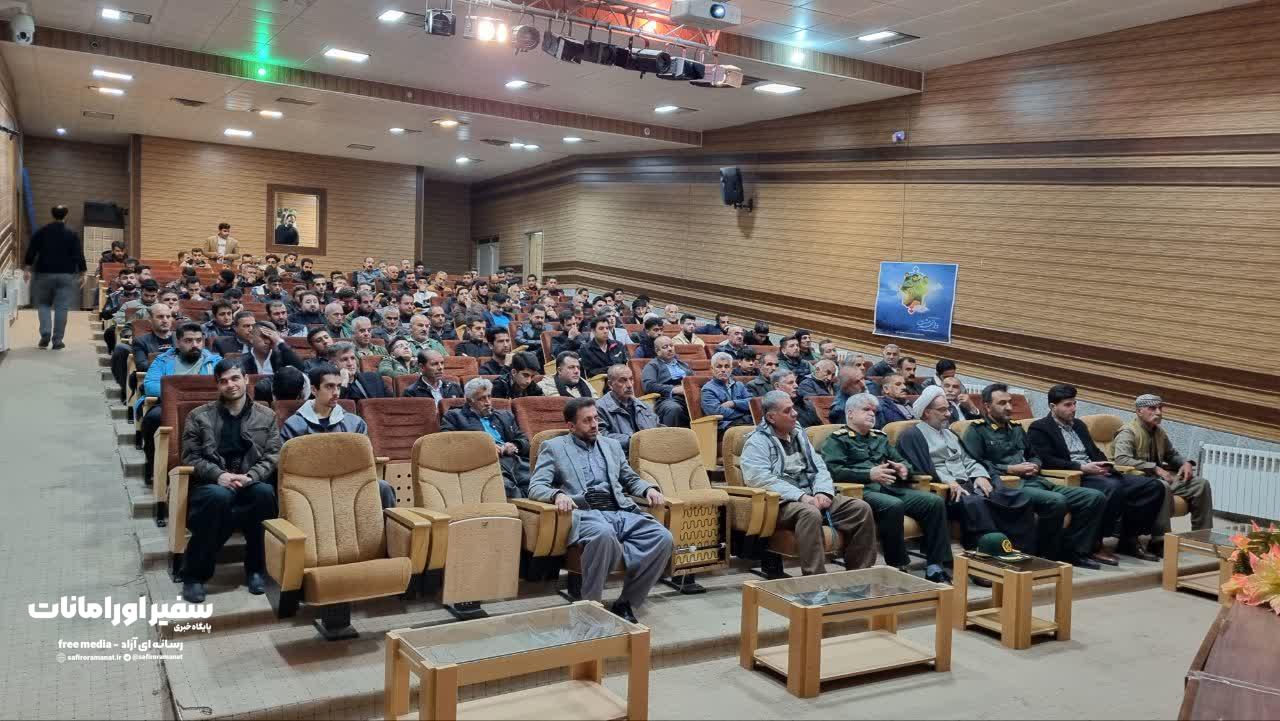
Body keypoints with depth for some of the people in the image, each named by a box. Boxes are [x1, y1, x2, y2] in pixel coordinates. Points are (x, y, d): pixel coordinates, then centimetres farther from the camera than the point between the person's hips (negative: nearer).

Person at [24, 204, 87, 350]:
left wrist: (27, 268, 9)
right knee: (61, 308, 0)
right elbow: (79, 255, -4)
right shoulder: (72, 234, -1)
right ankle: (57, 340, -2)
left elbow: (31, 252, 3)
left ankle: (45, 334, -3)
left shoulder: (41, 232, 4)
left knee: (43, 304, 14)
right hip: (66, 275, -1)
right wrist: (82, 273, 2)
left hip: (44, 274, 1)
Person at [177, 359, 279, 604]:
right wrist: (219, 475, -17)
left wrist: (250, 477, -17)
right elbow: (190, 457, 2)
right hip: (212, 482, -1)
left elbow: (273, 456, 3)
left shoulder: (266, 416, 10)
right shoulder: (199, 416, 8)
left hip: (251, 482, 1)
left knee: (265, 493, -35)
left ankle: (255, 567, -20)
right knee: (219, 497, -38)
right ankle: (194, 573, -22)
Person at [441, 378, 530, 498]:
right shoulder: (454, 416, 20)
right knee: (504, 486, -39)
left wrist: (514, 446, 1)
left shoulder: (505, 416, 32)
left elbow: (525, 441, 26)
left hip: (517, 460, 4)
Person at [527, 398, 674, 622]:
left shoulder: (611, 445, 28)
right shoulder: (553, 447, 14)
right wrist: (557, 494, -18)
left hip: (623, 511, 5)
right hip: (586, 513, -5)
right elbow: (536, 486, 4)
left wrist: (649, 489, 9)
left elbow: (631, 479, 32)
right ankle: (590, 604, -22)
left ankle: (626, 603, -12)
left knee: (663, 537, -24)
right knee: (604, 534, -40)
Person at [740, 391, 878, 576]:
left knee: (861, 508, -11)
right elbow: (759, 478, -16)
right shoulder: (758, 441, -2)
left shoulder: (799, 435, 22)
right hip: (782, 503, -7)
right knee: (810, 513, -38)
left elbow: (820, 467, 17)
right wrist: (800, 496, -21)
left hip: (813, 498, 7)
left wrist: (823, 492, -5)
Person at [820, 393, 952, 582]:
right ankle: (898, 567, -24)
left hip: (892, 488, 7)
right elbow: (832, 470, -8)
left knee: (935, 502, -15)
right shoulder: (837, 439, 8)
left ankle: (935, 567, -15)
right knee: (894, 505, -36)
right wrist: (869, 474, -15)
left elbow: (902, 461, 31)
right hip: (863, 490, -7)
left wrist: (904, 469, 5)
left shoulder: (880, 437, 30)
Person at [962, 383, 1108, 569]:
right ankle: (1045, 555, -16)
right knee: (1056, 501, -35)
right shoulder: (977, 431, 3)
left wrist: (1034, 465, 10)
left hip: (1036, 482, 8)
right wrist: (1010, 469, -12)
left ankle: (1074, 551, 0)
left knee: (1095, 497, -5)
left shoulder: (1016, 428, 27)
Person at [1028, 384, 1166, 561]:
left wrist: (1105, 465, 2)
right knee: (1113, 487, -37)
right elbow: (1046, 460, -12)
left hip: (1097, 474, 8)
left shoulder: (1079, 424, 25)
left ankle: (1129, 540, -2)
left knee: (1154, 485, -7)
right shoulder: (1039, 428, 0)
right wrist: (1081, 467, -18)